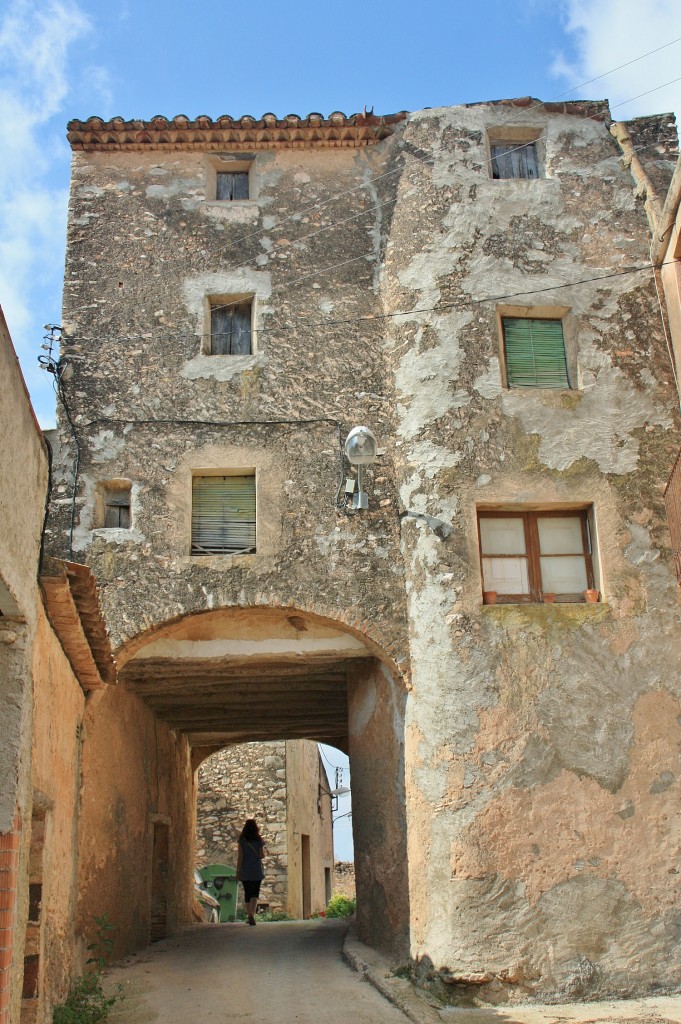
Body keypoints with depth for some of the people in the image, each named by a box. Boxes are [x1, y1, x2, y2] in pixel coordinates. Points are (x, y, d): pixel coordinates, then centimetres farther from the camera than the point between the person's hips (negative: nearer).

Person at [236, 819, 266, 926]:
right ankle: (252, 914, -22)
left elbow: (240, 856, -4)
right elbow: (262, 855, -4)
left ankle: (249, 915, 15)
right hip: (256, 870, -1)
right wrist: (263, 849, 17)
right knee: (255, 893, -2)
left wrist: (238, 870, -1)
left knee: (247, 893, 12)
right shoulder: (259, 840, -2)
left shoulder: (242, 841, -1)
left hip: (245, 870, 1)